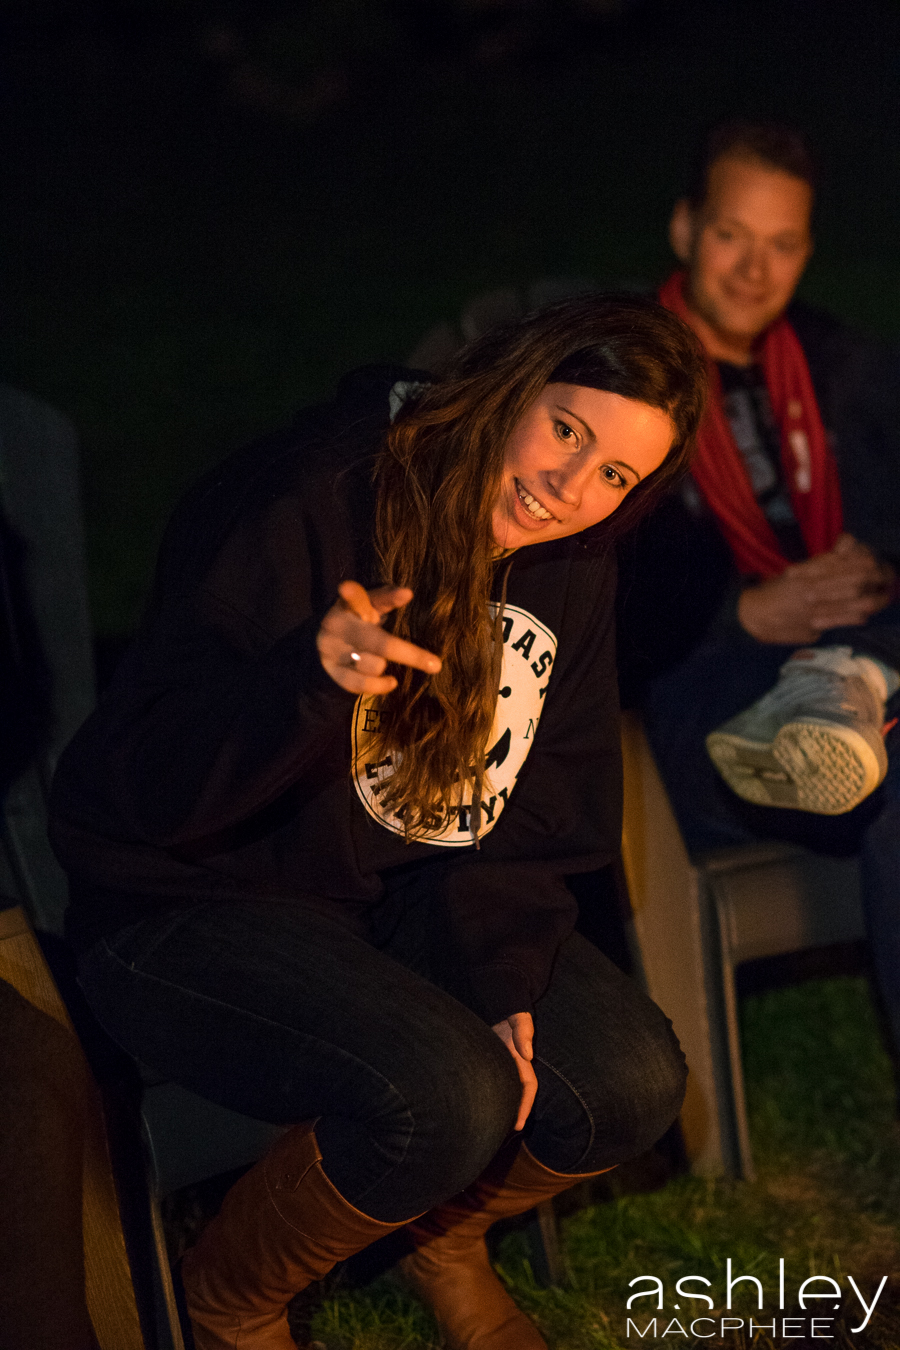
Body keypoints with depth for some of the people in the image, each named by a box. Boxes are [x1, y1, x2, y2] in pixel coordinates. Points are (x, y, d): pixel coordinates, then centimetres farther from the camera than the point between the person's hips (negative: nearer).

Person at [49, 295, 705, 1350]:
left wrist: (501, 972, -10)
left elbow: (546, 813, 8)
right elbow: (149, 785, -28)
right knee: (444, 1098, -30)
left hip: (416, 906, 7)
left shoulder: (572, 567, 1)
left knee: (630, 1084, -14)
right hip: (194, 909, -7)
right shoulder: (300, 503, -23)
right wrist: (311, 676, -46)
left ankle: (446, 1236, 19)